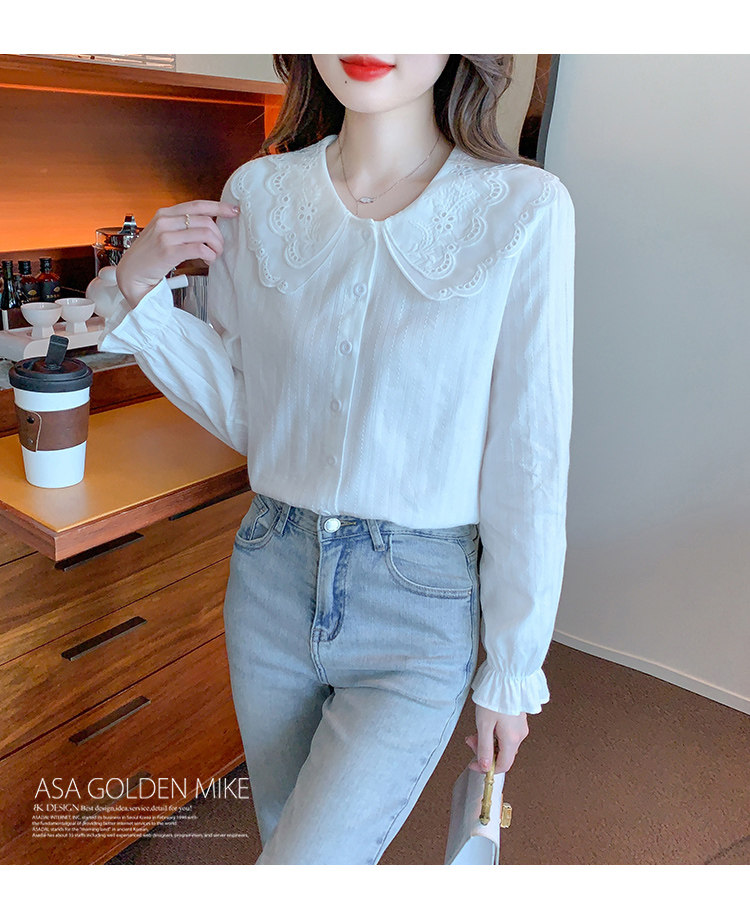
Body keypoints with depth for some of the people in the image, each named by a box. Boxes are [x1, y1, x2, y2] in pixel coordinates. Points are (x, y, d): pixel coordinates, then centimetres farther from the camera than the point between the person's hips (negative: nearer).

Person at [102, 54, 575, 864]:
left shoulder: (524, 209, -14)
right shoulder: (257, 194, -3)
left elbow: (529, 463, -10)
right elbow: (244, 414, 6)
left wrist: (513, 670, -3)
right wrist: (141, 290, -6)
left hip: (418, 614, -4)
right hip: (273, 580, 4)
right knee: (290, 836, 24)